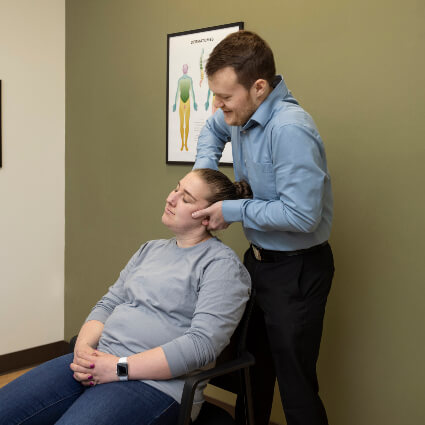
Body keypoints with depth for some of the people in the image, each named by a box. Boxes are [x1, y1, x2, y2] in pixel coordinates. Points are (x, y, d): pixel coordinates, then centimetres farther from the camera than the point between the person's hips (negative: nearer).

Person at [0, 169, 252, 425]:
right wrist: (83, 348, -3)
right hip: (95, 364, 7)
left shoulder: (223, 264, -5)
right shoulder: (150, 250, 19)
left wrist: (119, 368, -17)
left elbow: (202, 345, -16)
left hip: (154, 383, -7)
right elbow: (108, 304, 18)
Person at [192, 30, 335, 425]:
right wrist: (204, 170, 5)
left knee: (295, 382, 0)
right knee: (253, 364, 23)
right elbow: (212, 130, 23)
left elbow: (302, 214, -30)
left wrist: (233, 210, -20)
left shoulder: (289, 129, -28)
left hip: (296, 269, -9)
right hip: (258, 258, 9)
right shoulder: (242, 113, 0)